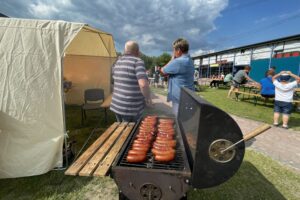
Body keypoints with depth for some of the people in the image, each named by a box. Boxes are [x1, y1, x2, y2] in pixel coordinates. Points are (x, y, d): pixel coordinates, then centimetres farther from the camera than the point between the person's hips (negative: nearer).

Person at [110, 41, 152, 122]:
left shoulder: (117, 62, 8)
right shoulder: (138, 61, -14)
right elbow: (143, 84, -27)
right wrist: (148, 98, -12)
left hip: (117, 105, 7)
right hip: (131, 108, -7)